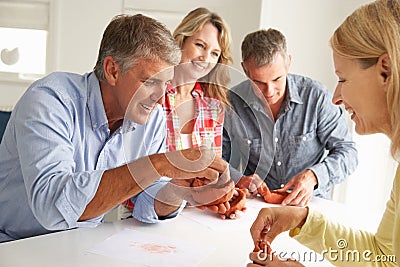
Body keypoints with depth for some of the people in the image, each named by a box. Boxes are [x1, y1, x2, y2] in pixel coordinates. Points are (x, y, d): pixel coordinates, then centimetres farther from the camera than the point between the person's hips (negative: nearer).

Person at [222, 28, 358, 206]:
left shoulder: (316, 96, -10)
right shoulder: (232, 103, -7)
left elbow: (347, 151, -5)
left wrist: (313, 176, -23)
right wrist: (238, 180, -18)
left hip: (310, 203, -1)